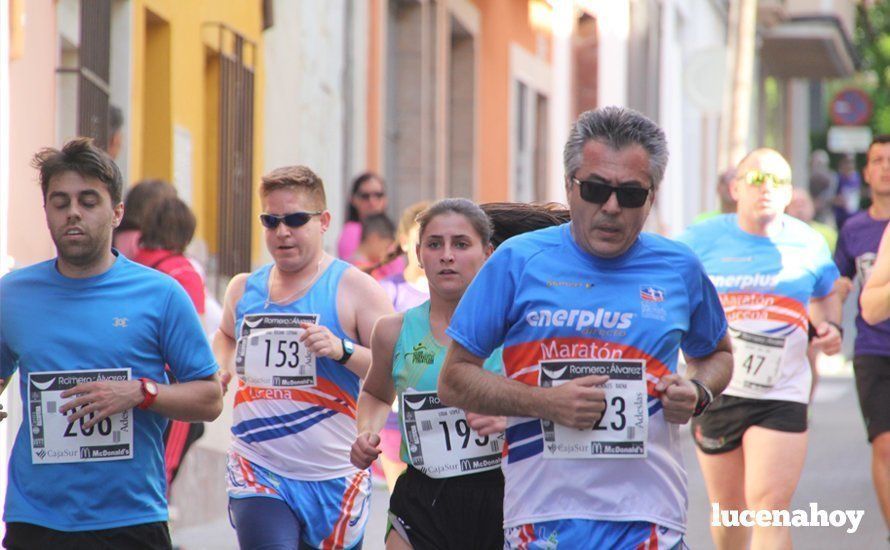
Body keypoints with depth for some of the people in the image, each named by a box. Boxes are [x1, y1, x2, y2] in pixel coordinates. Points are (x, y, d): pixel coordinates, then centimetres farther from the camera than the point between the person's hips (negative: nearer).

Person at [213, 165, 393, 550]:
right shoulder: (243, 289, 9)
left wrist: (343, 351, -26)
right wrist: (220, 370, 11)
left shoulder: (355, 288, -5)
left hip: (334, 481, -2)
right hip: (258, 472, 2)